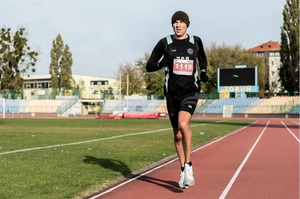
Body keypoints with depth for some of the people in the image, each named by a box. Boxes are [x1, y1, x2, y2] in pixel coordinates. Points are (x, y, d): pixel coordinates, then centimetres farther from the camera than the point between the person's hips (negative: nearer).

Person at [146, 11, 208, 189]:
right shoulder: (164, 43, 0)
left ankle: (188, 165, -14)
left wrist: (203, 72, 6)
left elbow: (203, 59, 24)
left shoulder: (196, 41, 4)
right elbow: (149, 66, 1)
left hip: (190, 91, -2)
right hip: (172, 93, 2)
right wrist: (161, 63, -18)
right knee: (178, 134, 10)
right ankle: (183, 171, 27)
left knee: (183, 124, -28)